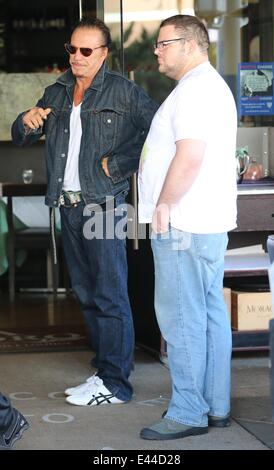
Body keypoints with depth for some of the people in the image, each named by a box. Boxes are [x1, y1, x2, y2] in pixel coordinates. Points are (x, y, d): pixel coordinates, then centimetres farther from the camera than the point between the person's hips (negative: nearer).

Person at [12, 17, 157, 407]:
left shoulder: (123, 92, -3)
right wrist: (27, 123, -3)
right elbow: (20, 139, 20)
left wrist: (119, 164, -13)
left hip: (103, 204, -7)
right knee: (86, 294, 13)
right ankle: (106, 370, 23)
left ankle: (115, 383, -2)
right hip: (68, 206, 7)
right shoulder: (56, 93, 15)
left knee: (110, 296, -6)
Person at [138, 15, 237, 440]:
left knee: (181, 318, -6)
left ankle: (188, 413, -1)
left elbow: (190, 155, -24)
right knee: (212, 314, 11)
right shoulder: (214, 85, 21)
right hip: (211, 221, 11)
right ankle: (216, 406, 18)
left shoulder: (193, 89, -13)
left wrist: (164, 203, -15)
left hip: (183, 225, -11)